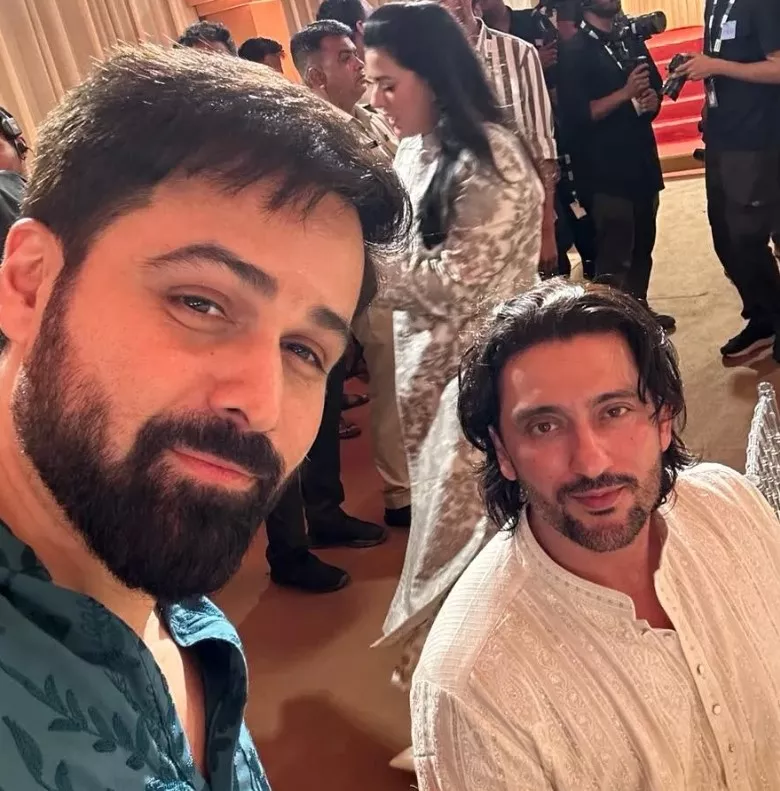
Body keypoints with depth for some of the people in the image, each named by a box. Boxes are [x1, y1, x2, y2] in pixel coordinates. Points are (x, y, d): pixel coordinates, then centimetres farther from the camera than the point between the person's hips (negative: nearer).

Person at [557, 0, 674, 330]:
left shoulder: (632, 42, 15)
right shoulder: (573, 51, -6)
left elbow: (654, 87, 20)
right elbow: (576, 115, -14)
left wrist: (652, 101, -3)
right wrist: (625, 94, -20)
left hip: (643, 160, 7)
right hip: (605, 169, -7)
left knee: (643, 245, 14)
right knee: (614, 255, -7)